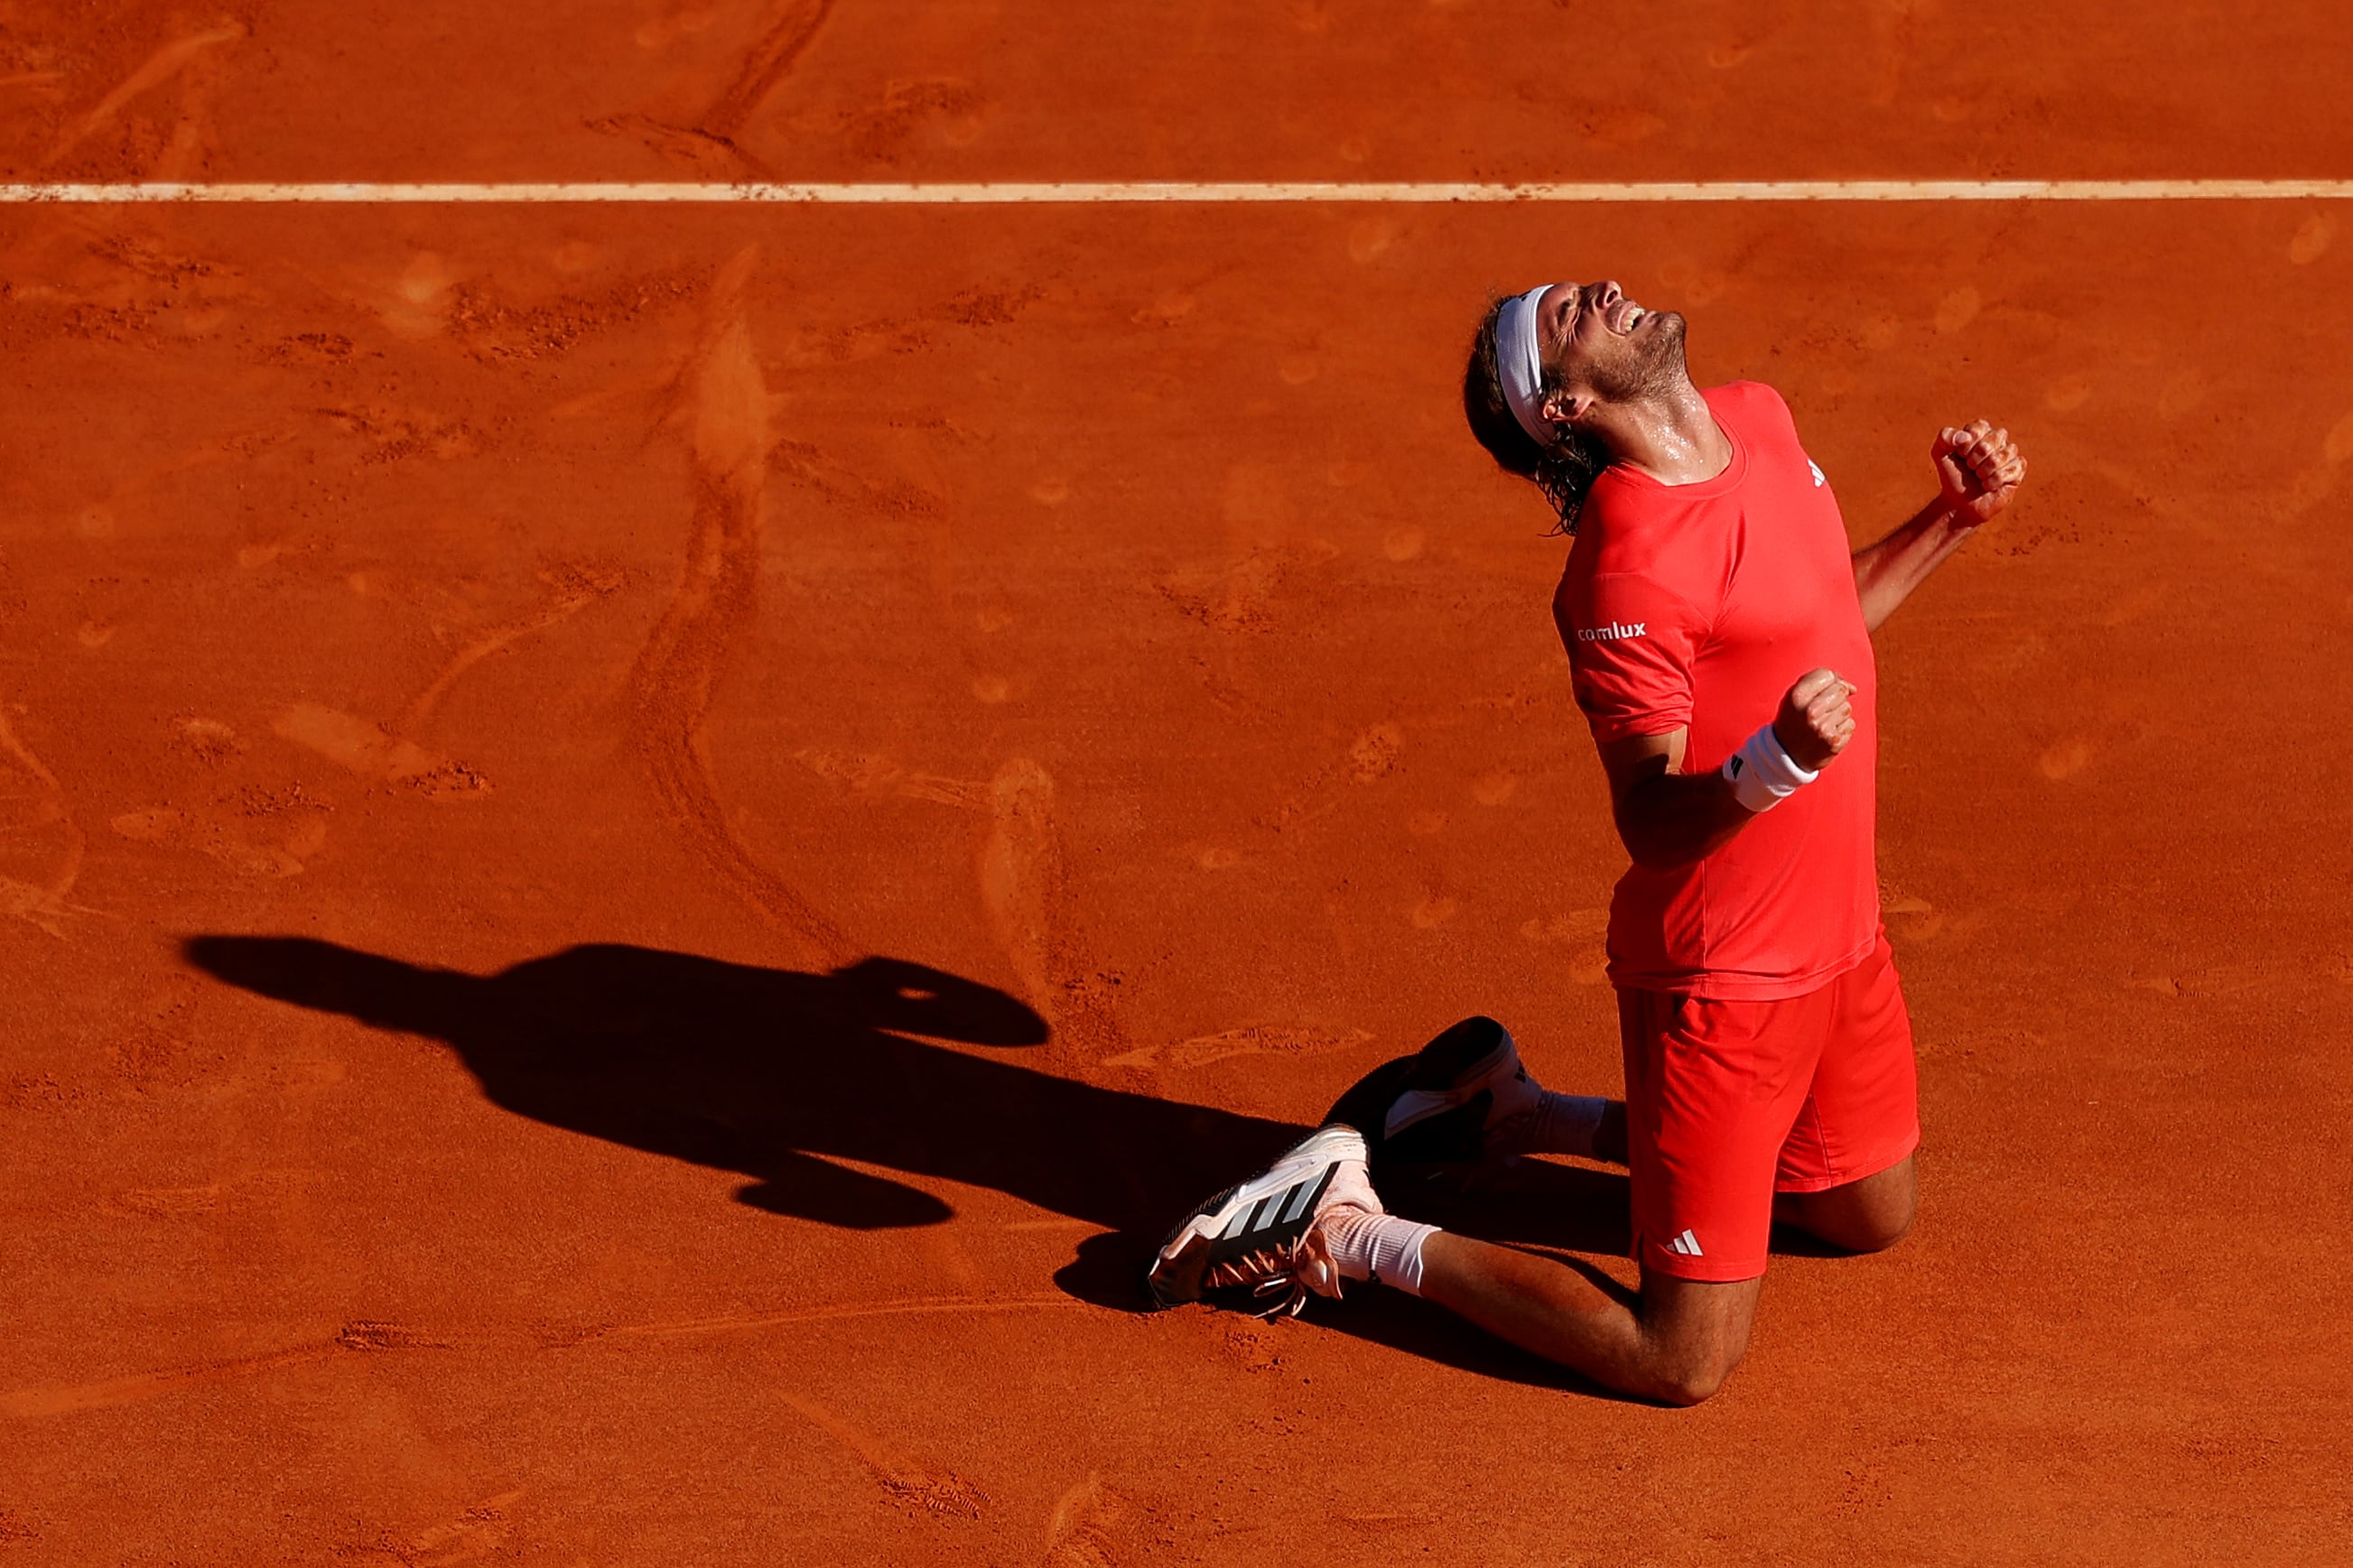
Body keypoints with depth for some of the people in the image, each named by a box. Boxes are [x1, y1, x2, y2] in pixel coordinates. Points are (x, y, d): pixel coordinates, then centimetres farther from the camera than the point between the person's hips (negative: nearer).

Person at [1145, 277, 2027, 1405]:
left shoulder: (1757, 418, 2)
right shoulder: (1627, 564, -25)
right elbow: (1651, 825, -23)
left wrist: (1952, 519, 9)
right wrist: (1771, 765, -40)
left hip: (1837, 935, 9)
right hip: (1722, 978, -9)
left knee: (1874, 1217, 27)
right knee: (1683, 1361, -5)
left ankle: (1523, 1116, 33)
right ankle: (1351, 1237, 9)